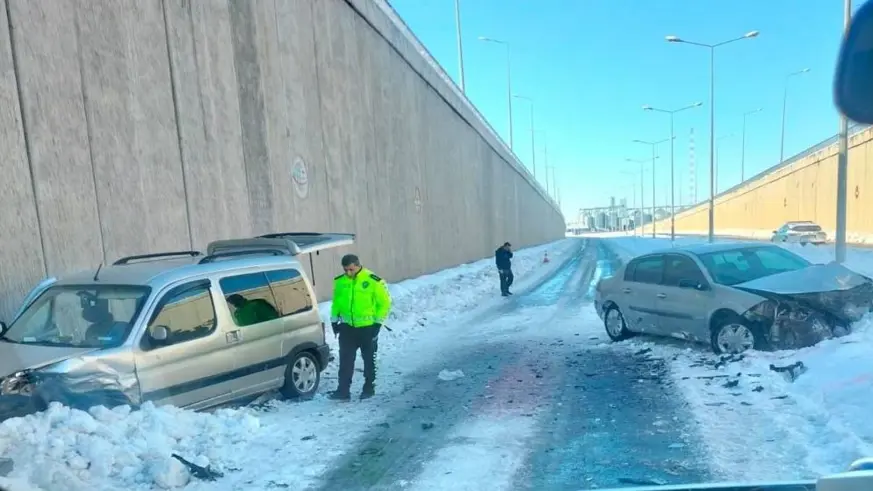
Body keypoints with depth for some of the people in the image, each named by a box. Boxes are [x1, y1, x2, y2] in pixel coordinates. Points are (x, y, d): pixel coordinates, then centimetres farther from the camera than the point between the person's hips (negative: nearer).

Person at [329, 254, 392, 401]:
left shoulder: (374, 281, -14)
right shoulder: (339, 281, 0)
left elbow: (384, 303, -8)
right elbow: (336, 302, 13)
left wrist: (378, 322, -11)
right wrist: (334, 320, 10)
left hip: (368, 327, -3)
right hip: (347, 327, 3)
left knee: (369, 360, 11)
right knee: (345, 360, 2)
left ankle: (369, 388, 26)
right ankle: (343, 390, 8)